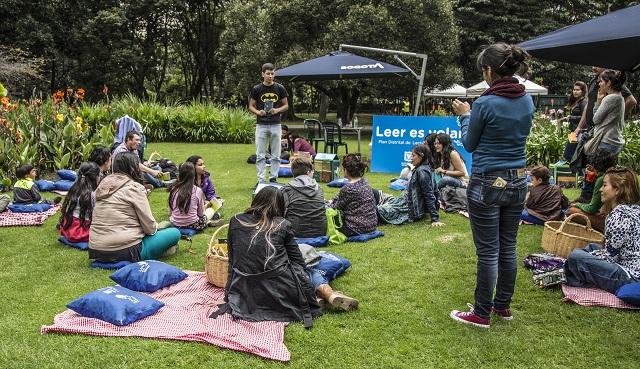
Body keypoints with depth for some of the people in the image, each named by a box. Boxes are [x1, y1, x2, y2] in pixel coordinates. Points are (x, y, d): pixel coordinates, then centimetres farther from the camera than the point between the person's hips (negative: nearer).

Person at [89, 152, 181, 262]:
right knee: (175, 233, 1)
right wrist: (155, 228, 14)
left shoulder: (104, 184, 11)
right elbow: (149, 226, -9)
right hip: (125, 252, -8)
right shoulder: (134, 187, -10)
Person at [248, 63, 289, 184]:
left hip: (276, 125, 1)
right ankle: (261, 180, 9)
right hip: (261, 125, -1)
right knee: (260, 156, 2)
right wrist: (258, 112, -15)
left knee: (276, 155, 6)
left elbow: (286, 105, 9)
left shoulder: (280, 88, 3)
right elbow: (251, 106, 5)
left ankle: (274, 178, 17)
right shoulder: (257, 89, 0)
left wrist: (277, 110, -11)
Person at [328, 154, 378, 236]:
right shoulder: (365, 182, 4)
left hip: (358, 228, -7)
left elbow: (337, 207, -5)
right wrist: (332, 201, 19)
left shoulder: (348, 188, -20)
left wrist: (327, 206, 13)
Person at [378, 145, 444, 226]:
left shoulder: (421, 171, -22)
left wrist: (435, 219, -24)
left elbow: (429, 196, -23)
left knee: (380, 210, -11)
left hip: (413, 210, -10)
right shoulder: (419, 169, 6)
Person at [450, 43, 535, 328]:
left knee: (488, 251, 1)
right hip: (517, 182, 7)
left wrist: (465, 116, 11)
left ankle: (481, 314, 13)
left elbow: (469, 145, -4)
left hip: (488, 184, -7)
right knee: (507, 247, 16)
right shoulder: (527, 101, 4)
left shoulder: (485, 104, -16)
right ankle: (503, 306, 29)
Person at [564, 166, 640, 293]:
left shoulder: (619, 215, -20)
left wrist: (587, 255, -1)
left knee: (575, 257, -18)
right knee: (592, 247, 23)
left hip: (630, 277, -11)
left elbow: (610, 255, -17)